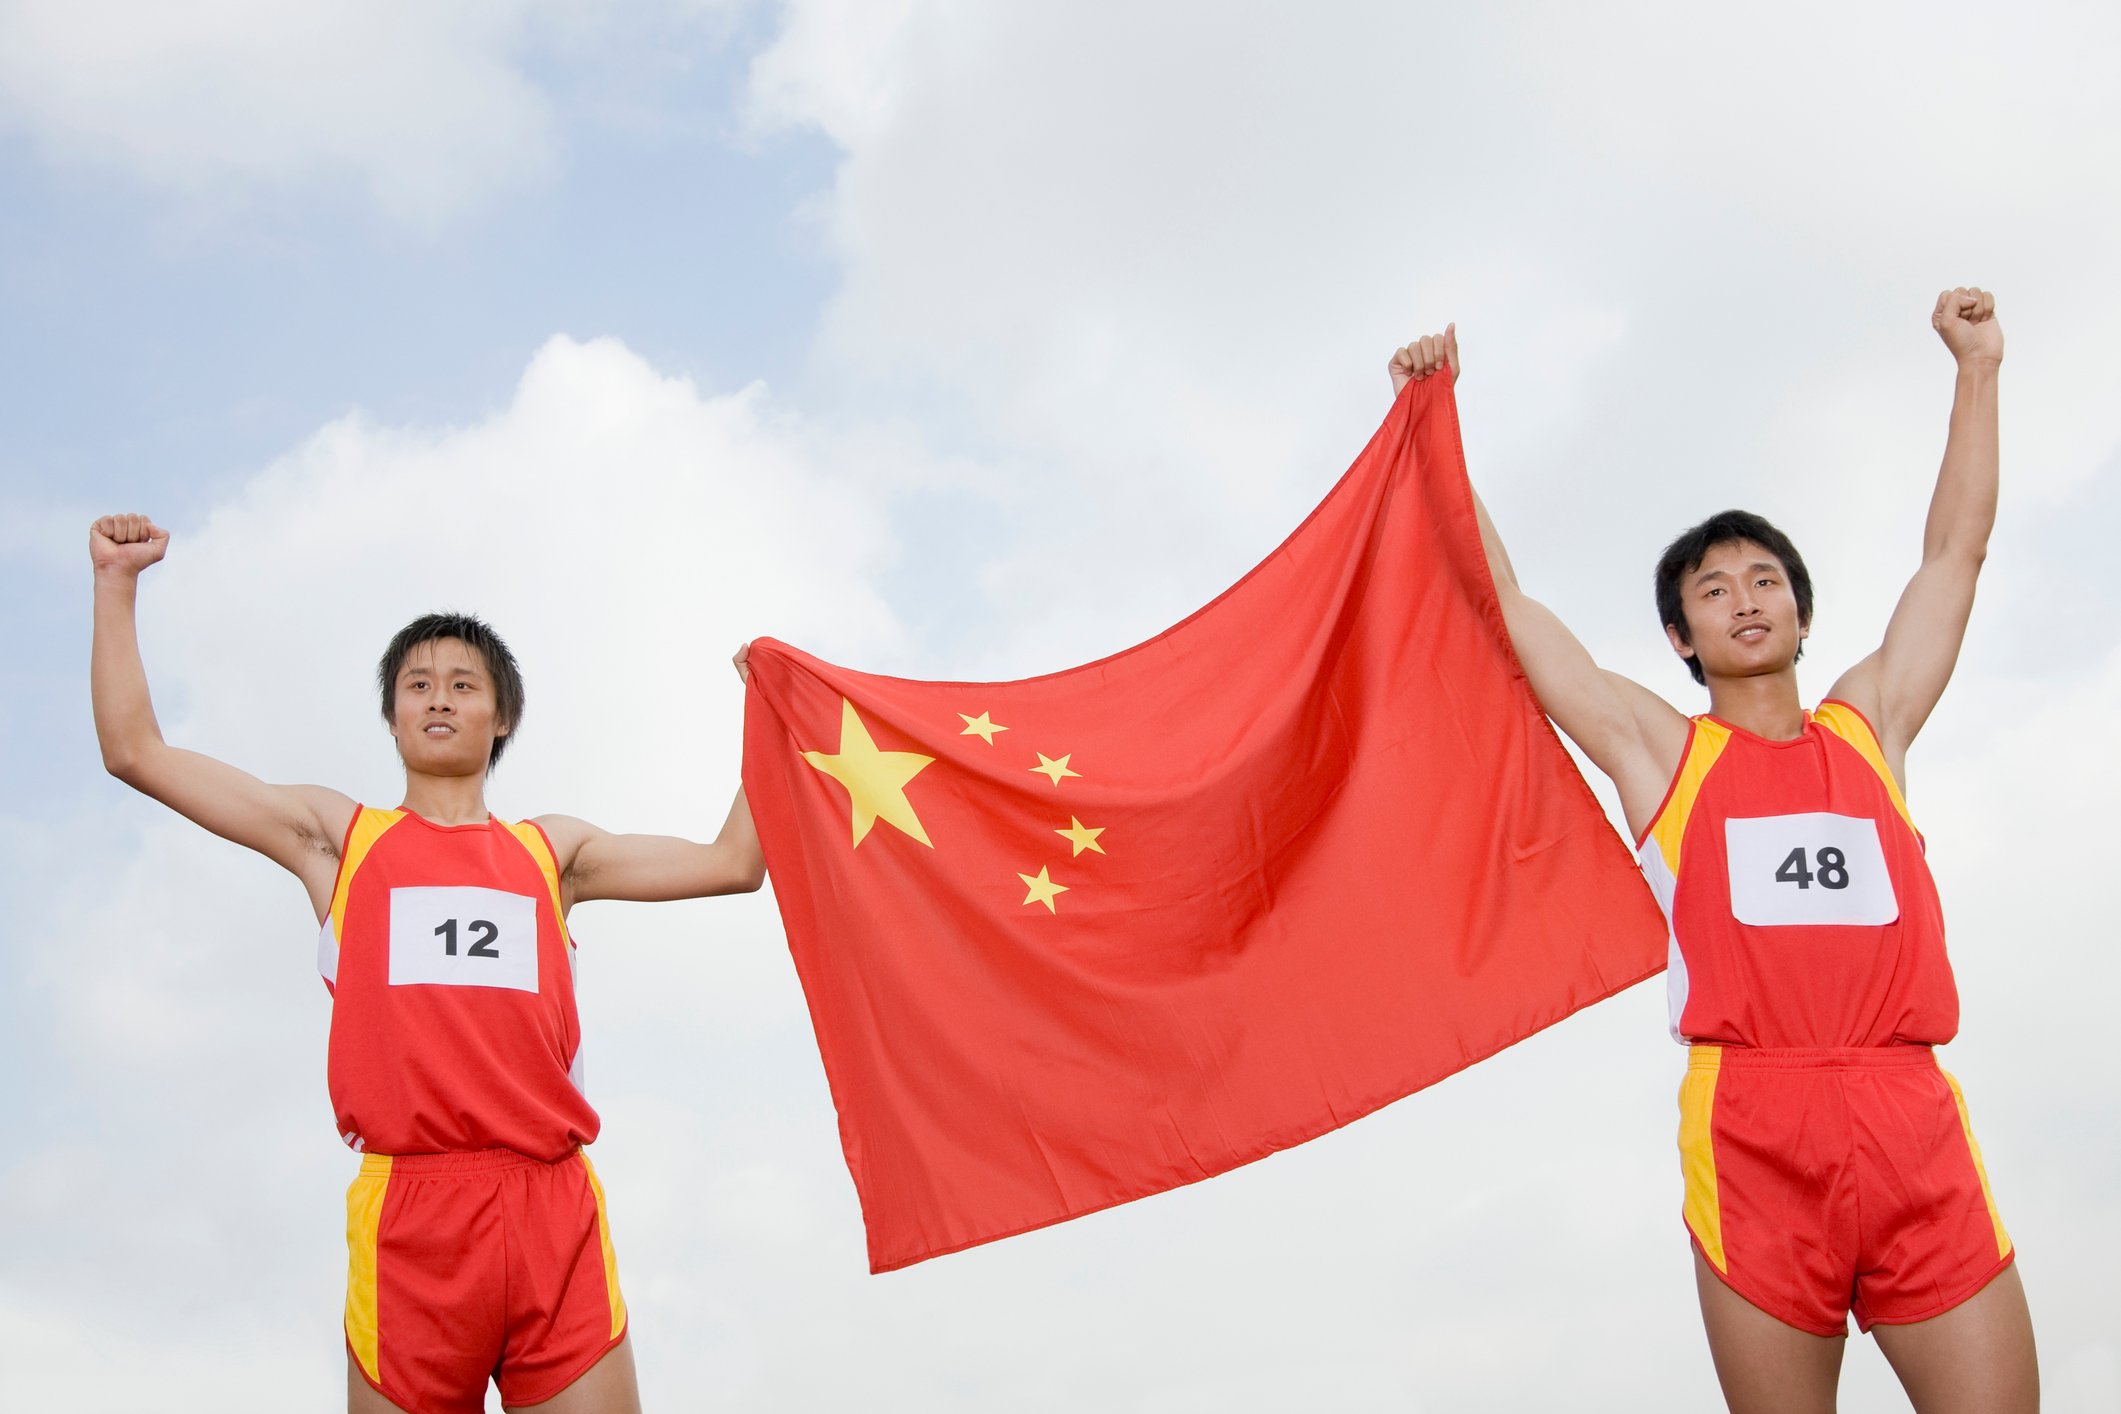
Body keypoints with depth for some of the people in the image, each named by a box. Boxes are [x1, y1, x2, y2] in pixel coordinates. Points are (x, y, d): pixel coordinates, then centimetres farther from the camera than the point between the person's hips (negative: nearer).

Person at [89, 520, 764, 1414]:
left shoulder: (552, 851, 22)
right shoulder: (337, 837, 18)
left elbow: (732, 862, 22)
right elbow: (136, 751, 16)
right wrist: (117, 582, 17)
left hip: (556, 1213, 1)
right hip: (407, 1211, -1)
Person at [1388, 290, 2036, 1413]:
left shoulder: (1869, 725, 20)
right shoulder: (1659, 750, 14)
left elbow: (1954, 550, 24)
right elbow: (1501, 599, 13)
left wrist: (1976, 367, 25)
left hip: (1917, 1127, 2)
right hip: (1751, 1129, -2)